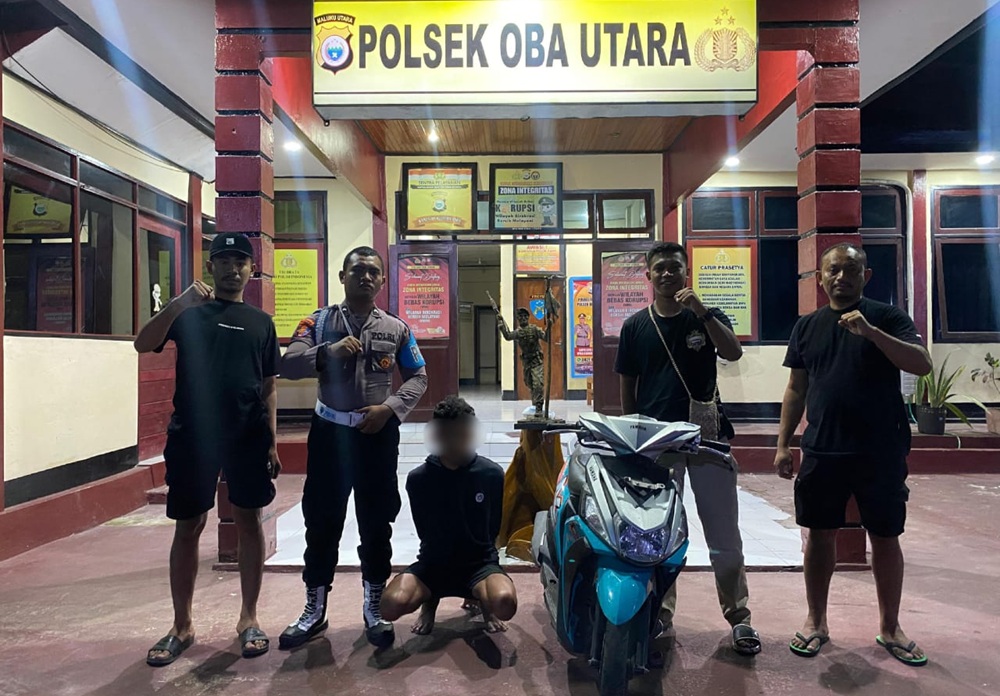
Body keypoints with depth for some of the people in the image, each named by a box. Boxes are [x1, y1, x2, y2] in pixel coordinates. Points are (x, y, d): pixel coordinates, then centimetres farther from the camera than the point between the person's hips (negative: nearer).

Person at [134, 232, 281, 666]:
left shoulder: (261, 322, 10)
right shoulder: (188, 312, 6)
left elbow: (269, 387, 10)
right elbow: (143, 345, -9)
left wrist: (272, 441, 4)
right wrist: (179, 303, -22)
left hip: (247, 437, 1)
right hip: (192, 434, -1)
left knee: (248, 522, 6)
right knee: (188, 526, 7)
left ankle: (249, 618, 21)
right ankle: (181, 626, 22)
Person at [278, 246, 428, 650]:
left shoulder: (396, 328, 4)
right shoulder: (319, 322, 2)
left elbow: (418, 378, 6)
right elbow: (287, 366, -9)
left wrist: (389, 408, -10)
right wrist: (329, 352, -25)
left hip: (378, 433, 0)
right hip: (330, 430, 0)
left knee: (377, 522, 9)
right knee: (322, 522, 9)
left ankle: (374, 608, 26)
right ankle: (314, 610, 26)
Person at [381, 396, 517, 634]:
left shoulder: (492, 475, -8)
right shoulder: (418, 479, -8)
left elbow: (493, 529, 6)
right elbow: (425, 532, 6)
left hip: (479, 562, 0)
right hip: (434, 562, 1)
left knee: (505, 604, -33)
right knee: (391, 605, -28)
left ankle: (482, 598, 5)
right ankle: (430, 600, 8)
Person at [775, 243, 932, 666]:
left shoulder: (887, 318, 1)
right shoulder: (808, 326, 8)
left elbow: (922, 365, -13)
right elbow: (796, 389, 10)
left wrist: (870, 331, -25)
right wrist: (783, 444, 6)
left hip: (881, 452, -2)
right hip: (822, 451, 2)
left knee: (885, 537, 10)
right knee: (820, 535, 9)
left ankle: (890, 628, 28)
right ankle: (816, 622, 24)